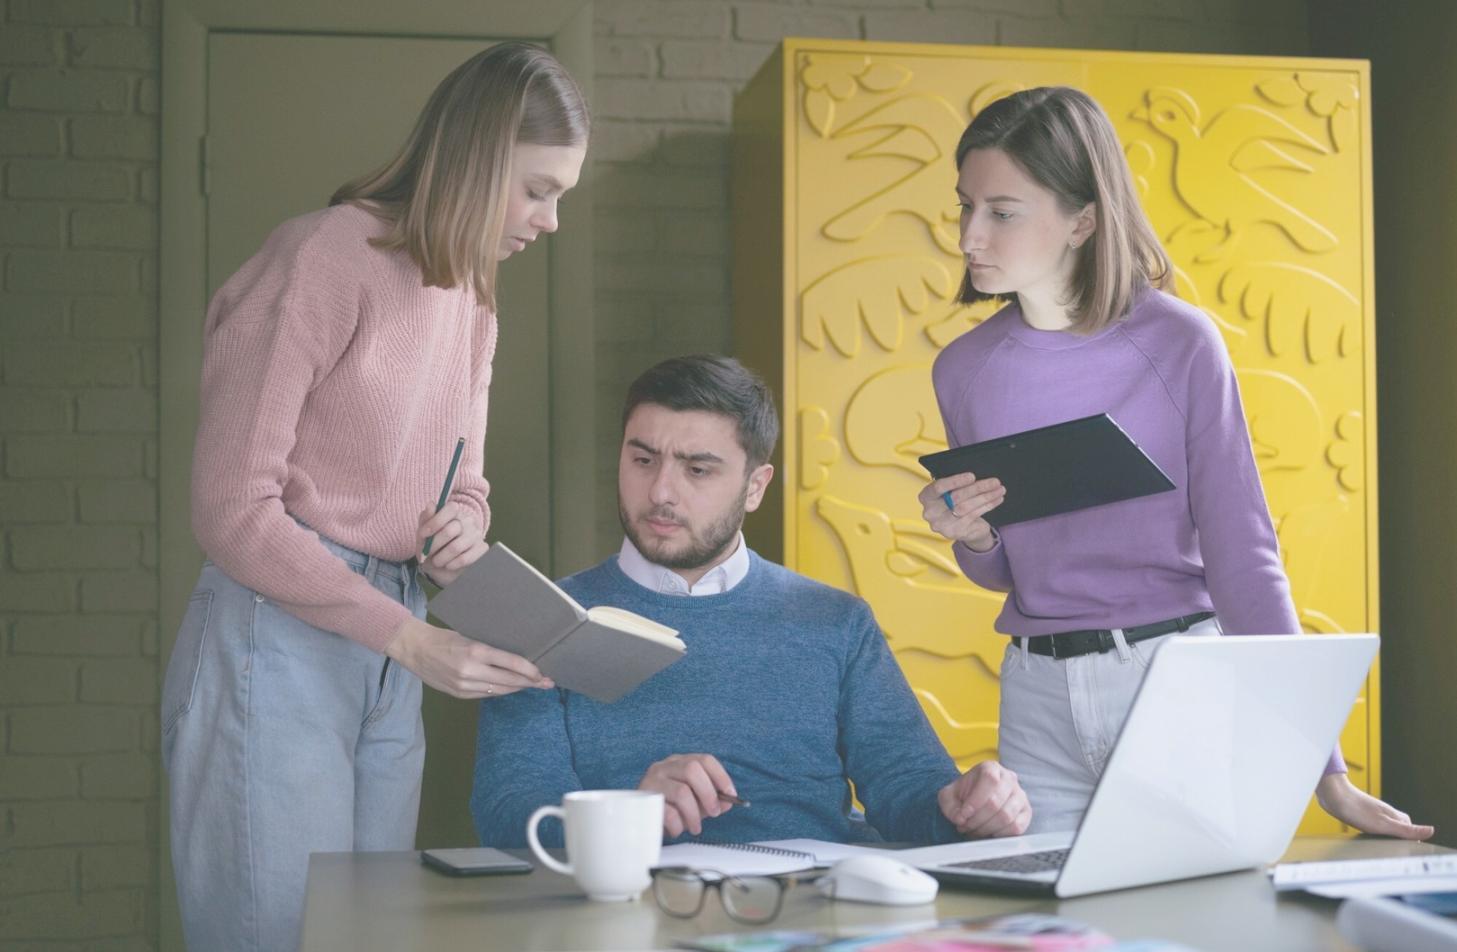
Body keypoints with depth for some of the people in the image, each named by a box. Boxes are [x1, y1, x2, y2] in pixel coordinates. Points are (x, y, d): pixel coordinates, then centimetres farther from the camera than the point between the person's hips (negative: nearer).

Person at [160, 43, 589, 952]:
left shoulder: (472, 298, 12)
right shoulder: (322, 259, -12)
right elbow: (233, 510, -15)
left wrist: (464, 528, -3)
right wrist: (410, 637, -18)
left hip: (389, 667, 7)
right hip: (278, 643, -7)